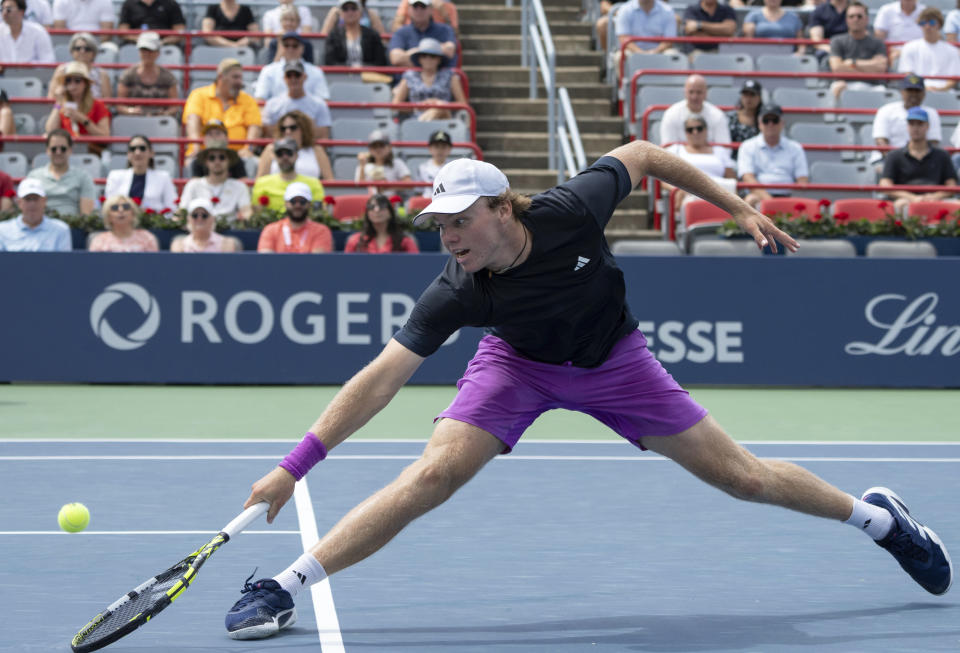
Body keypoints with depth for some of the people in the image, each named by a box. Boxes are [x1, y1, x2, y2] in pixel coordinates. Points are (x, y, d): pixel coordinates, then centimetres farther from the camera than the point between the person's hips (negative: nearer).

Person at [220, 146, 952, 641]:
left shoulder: (571, 211, -34)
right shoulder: (455, 294, -33)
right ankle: (286, 586, -17)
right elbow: (382, 377, -35)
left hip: (613, 358, 1)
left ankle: (877, 515, 29)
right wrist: (294, 466, -41)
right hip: (520, 363, 0)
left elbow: (642, 155, -15)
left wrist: (739, 207, -13)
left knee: (745, 476, 3)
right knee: (432, 473, -23)